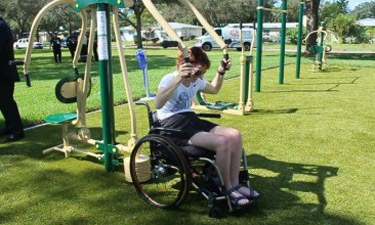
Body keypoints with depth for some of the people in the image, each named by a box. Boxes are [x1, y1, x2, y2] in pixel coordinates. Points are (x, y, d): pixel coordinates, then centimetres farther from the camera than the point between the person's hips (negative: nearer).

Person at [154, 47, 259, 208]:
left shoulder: (196, 81, 11)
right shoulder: (170, 79, -14)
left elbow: (214, 89, 33)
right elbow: (158, 104, -35)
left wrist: (221, 72, 16)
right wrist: (179, 79, -42)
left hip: (192, 121, 9)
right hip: (174, 127, -8)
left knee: (235, 135, -12)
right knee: (222, 142, -28)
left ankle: (235, 184, -4)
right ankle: (228, 190, -11)